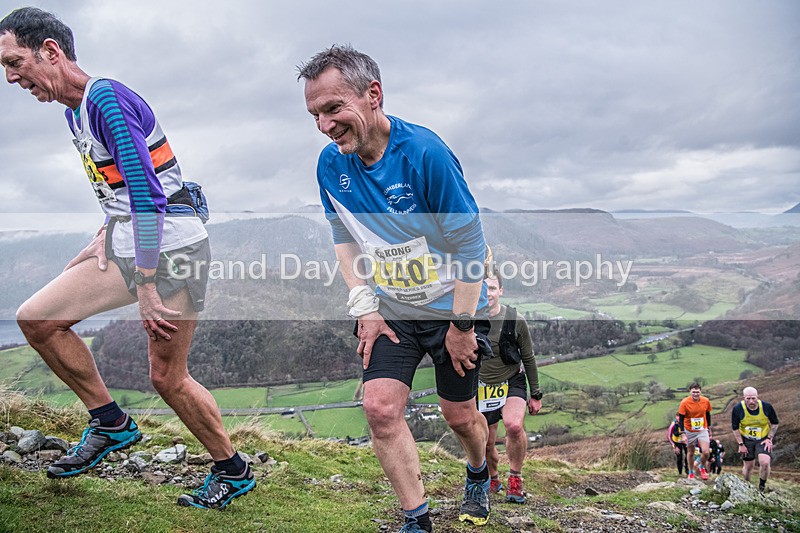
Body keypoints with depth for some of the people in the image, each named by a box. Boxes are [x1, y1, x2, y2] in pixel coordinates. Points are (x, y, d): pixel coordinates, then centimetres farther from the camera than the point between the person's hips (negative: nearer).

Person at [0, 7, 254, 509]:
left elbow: (148, 194, -24)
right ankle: (111, 423, 14)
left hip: (173, 247, -9)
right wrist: (105, 238, 11)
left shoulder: (106, 98, -17)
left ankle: (233, 471, 19)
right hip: (127, 245, 9)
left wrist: (145, 287, -23)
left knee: (167, 378, -2)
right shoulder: (75, 113, 13)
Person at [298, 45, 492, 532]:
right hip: (389, 309, 4)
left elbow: (470, 244, -20)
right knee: (380, 407, -11)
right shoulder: (331, 165, -8)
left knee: (459, 414, 10)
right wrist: (365, 308, 0)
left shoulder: (425, 152, -25)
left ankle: (479, 475, 45)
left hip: (451, 305, -3)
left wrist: (461, 325, -15)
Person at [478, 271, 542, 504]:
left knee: (514, 425, -29)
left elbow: (528, 359, -1)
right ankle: (493, 480, 36)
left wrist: (535, 395, 2)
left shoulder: (516, 321, -11)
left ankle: (515, 478, -7)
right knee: (486, 444, 6)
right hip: (482, 388, 2)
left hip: (512, 383, -2)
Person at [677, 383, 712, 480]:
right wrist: (684, 434, -15)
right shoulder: (685, 402, -17)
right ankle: (691, 472, 31)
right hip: (690, 431, -1)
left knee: (705, 452, -13)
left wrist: (709, 428, 14)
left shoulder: (706, 401, -9)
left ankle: (702, 467, 18)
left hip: (702, 430, 1)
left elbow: (708, 414, 8)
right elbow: (681, 419, -11)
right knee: (690, 453, 10)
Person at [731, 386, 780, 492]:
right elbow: (735, 428, -6)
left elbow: (775, 423, -1)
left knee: (765, 463, -19)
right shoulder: (737, 409, -19)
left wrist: (770, 438, -8)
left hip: (763, 439, 0)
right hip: (746, 440, 1)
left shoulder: (767, 407, -18)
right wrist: (741, 444, -7)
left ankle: (762, 487, 3)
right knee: (748, 466, 8)